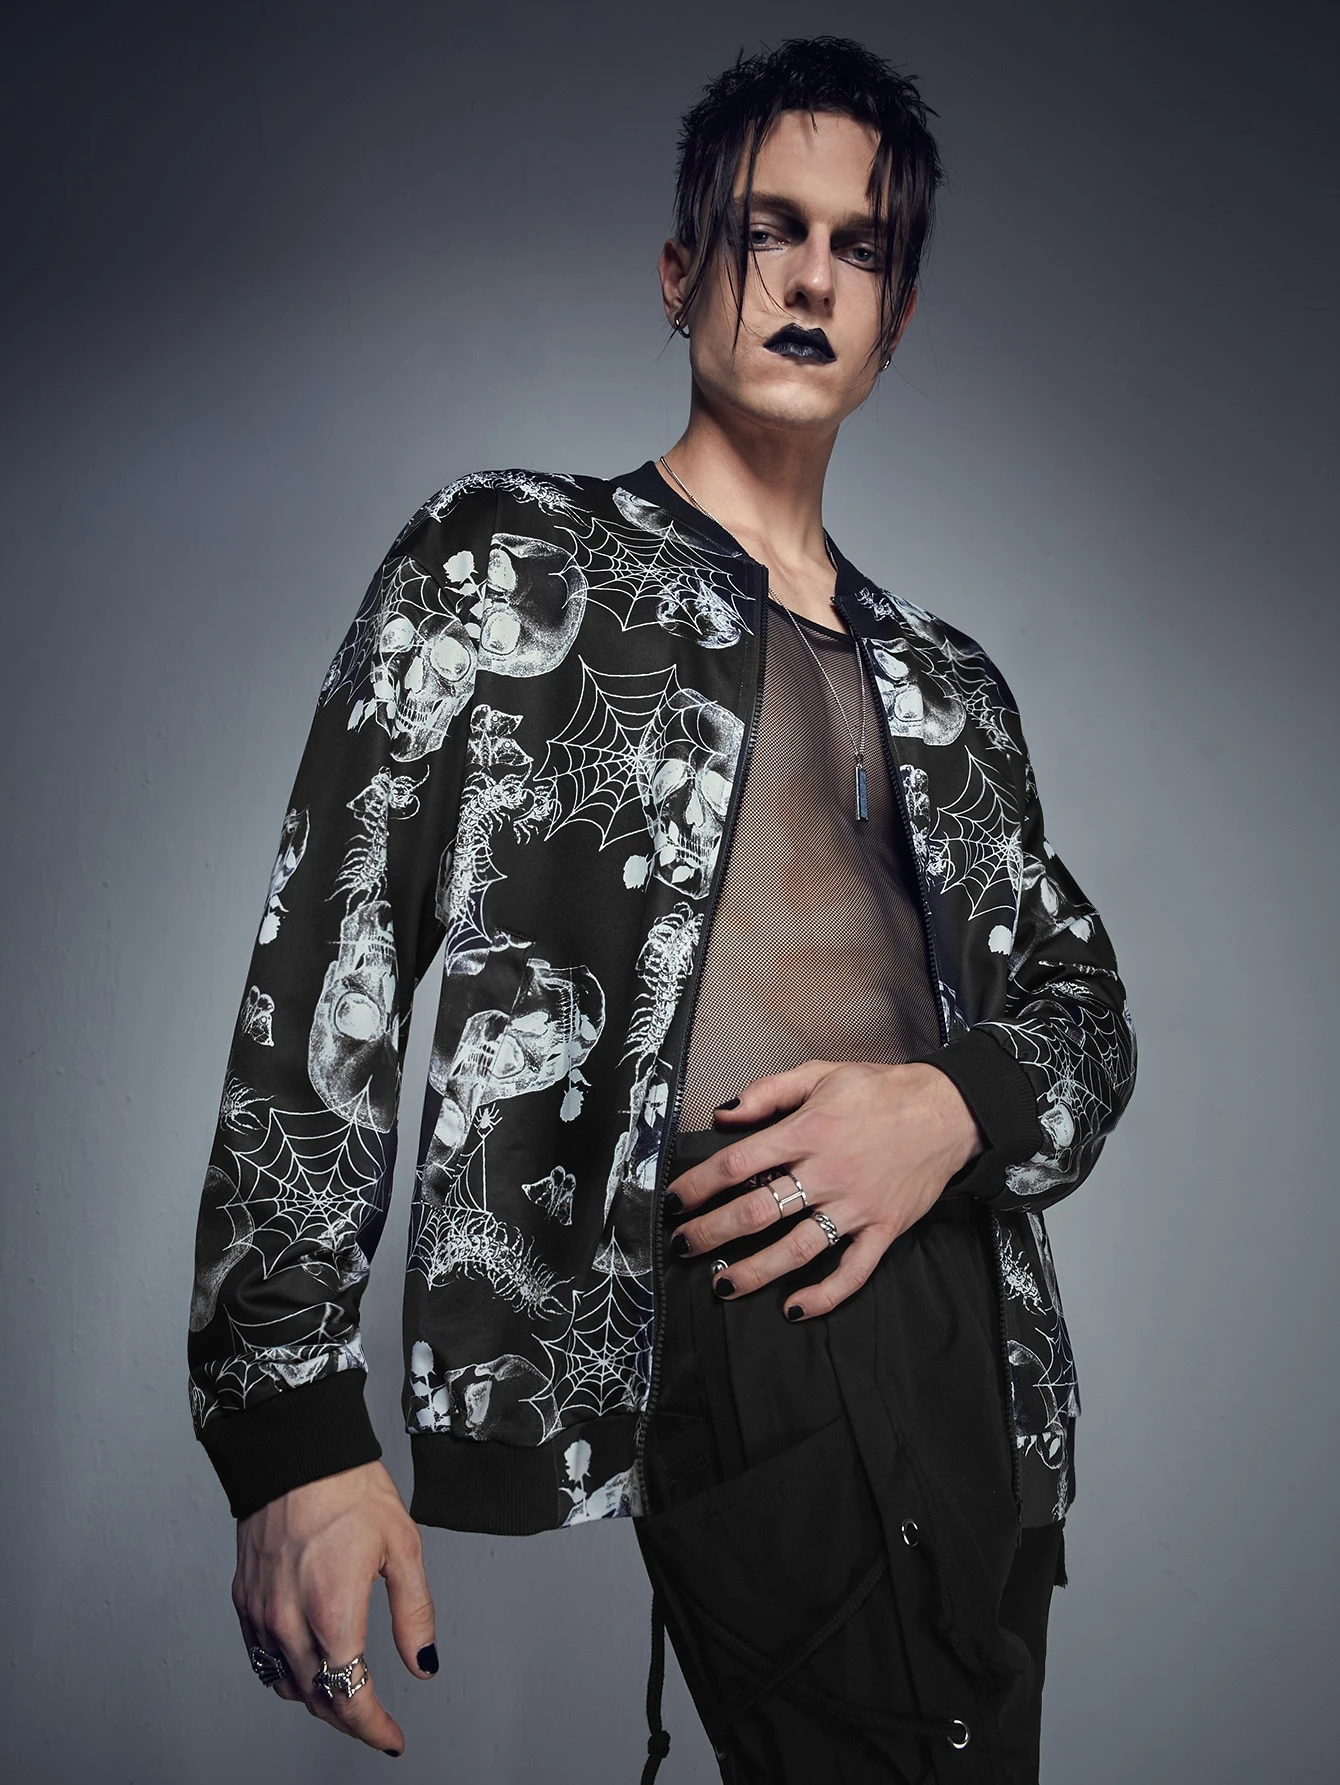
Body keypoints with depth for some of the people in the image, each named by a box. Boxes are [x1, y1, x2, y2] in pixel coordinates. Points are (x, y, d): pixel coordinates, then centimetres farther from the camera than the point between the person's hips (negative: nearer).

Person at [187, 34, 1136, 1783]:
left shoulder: (948, 683, 21)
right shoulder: (506, 565, 7)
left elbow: (1086, 1006, 21)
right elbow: (323, 977, -2)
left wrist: (957, 1108, -5)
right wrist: (291, 1425, -10)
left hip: (966, 1355, 6)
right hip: (658, 1341, -6)